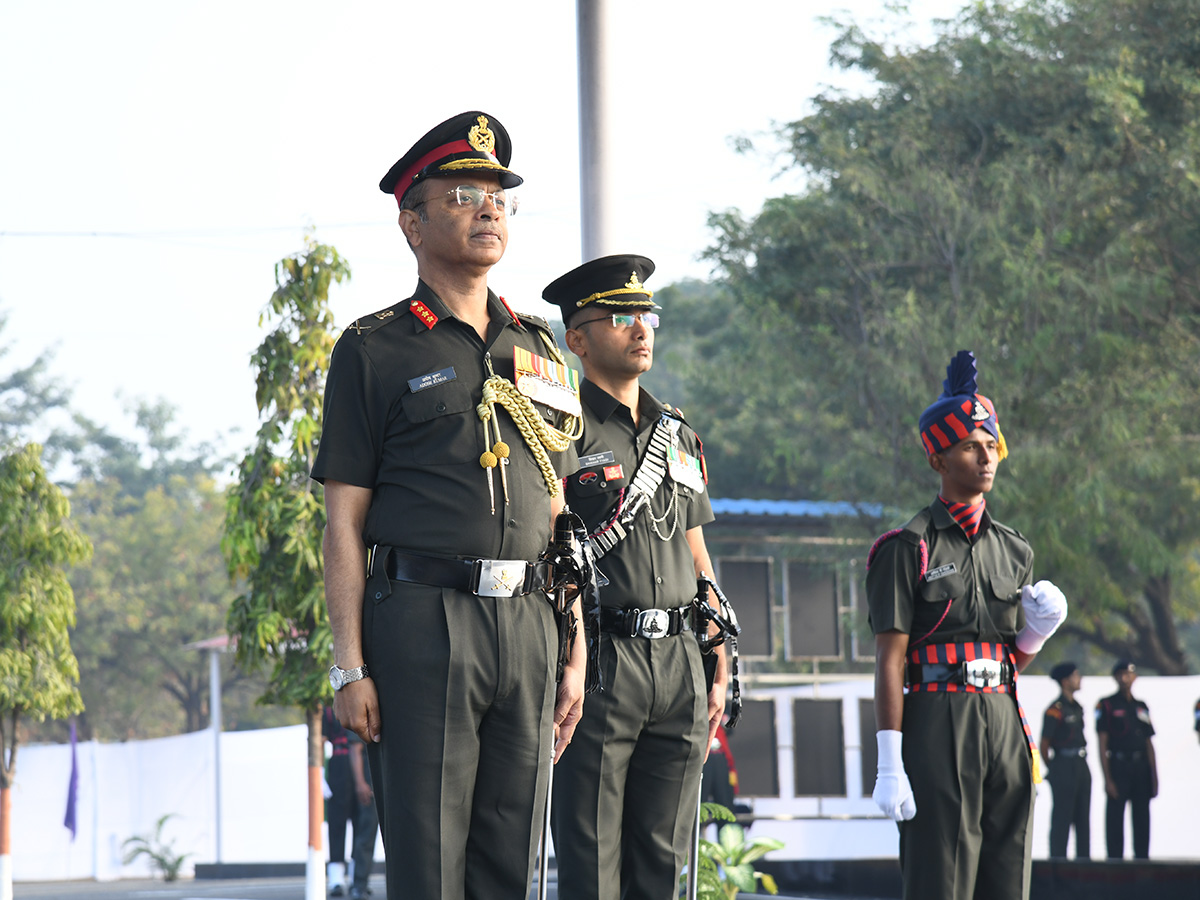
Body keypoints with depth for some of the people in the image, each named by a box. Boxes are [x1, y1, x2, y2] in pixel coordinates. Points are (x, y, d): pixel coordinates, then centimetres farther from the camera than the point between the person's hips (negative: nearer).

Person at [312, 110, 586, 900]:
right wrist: (350, 666, -9)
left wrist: (575, 653, 11)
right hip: (422, 622, -5)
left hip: (526, 624, 5)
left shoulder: (535, 347, 17)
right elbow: (344, 520, -1)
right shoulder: (373, 350, 2)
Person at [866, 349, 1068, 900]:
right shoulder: (908, 548, -2)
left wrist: (1040, 627, 0)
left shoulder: (1013, 551, 17)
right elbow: (889, 663, -7)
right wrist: (890, 764, -14)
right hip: (937, 725, -6)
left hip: (1005, 724, 6)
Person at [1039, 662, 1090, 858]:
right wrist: (1053, 769, -2)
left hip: (1081, 766, 8)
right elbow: (1044, 744, -9)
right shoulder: (1055, 710, -11)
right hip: (1064, 766, -8)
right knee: (1062, 818, -6)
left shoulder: (1077, 707, 14)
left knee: (1083, 818, 9)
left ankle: (1084, 859, 14)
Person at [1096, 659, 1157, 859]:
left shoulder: (1141, 707, 15)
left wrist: (1154, 777, 9)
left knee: (1142, 819, 6)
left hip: (1141, 767, 5)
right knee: (1115, 819, -4)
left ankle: (1142, 859, 10)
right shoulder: (1107, 705, 1)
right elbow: (1102, 744, -4)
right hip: (1118, 766, -5)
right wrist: (1107, 779, -12)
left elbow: (1149, 744, 16)